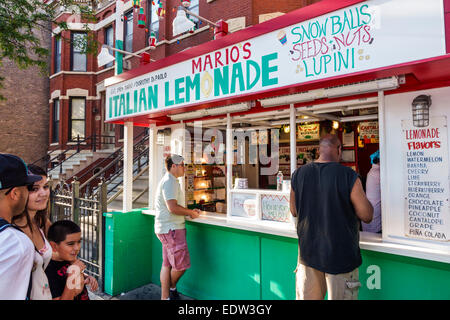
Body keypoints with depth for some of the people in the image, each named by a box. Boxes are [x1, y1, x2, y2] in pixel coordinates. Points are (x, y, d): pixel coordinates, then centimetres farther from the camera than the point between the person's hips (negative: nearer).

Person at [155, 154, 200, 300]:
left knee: (167, 264, 13)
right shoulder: (170, 181, -15)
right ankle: (172, 287, 17)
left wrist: (190, 211, 14)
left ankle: (165, 296, 20)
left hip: (168, 229, 11)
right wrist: (190, 213, -10)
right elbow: (172, 207, -24)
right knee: (182, 264, -5)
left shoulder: (170, 181, 20)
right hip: (171, 229, -11)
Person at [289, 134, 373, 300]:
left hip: (308, 253, 4)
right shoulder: (349, 176, -17)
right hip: (340, 255, -3)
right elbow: (367, 216, -9)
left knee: (307, 296, 18)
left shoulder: (298, 174, -4)